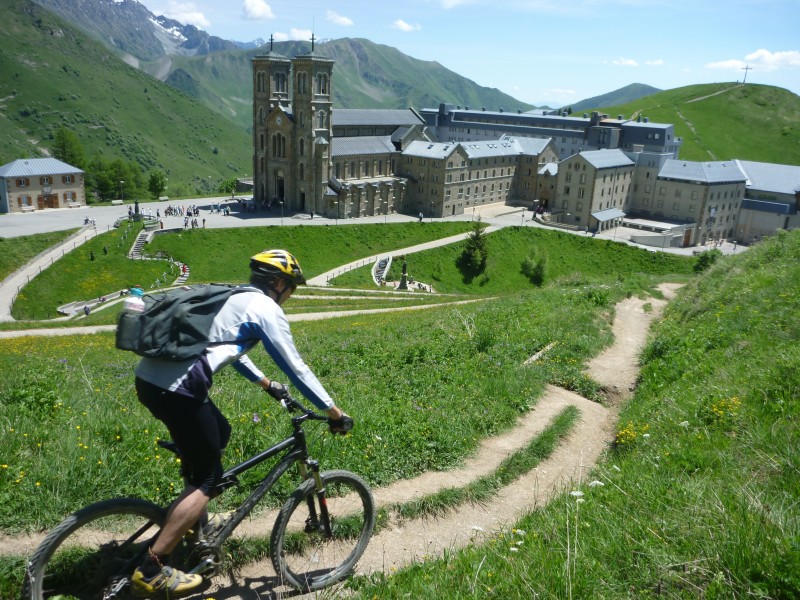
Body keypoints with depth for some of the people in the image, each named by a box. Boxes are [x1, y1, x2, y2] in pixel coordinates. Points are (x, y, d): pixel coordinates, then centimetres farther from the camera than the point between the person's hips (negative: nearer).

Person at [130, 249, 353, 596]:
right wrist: (334, 412, 6)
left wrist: (266, 383, 49)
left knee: (220, 433, 28)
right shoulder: (266, 309, -1)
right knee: (208, 476, 5)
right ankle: (152, 571, 7)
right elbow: (295, 367, -1)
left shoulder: (232, 297, 24)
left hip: (149, 377, 9)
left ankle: (198, 520, 42)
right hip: (175, 389, -9)